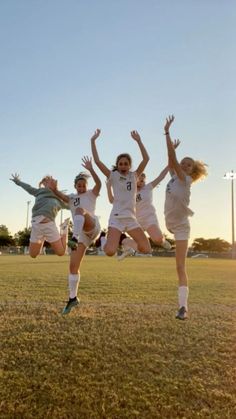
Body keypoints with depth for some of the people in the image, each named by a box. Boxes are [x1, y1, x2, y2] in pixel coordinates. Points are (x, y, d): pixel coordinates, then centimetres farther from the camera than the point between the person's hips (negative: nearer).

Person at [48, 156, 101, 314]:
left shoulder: (91, 194, 15)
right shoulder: (71, 198, 24)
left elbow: (99, 183, -8)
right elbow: (59, 195, 2)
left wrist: (90, 169, -22)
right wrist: (54, 188, -20)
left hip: (92, 228, -5)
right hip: (81, 234, 5)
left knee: (80, 210, -34)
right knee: (73, 266, -1)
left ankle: (74, 239, -56)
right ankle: (73, 298, 10)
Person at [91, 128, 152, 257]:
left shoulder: (134, 176, 10)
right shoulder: (113, 176, 3)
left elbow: (146, 159, -1)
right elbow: (97, 161, -7)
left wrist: (138, 140, -5)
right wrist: (93, 141, -8)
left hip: (131, 218, 4)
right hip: (116, 217, -3)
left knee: (146, 249, -3)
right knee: (110, 251, -19)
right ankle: (106, 241, 18)